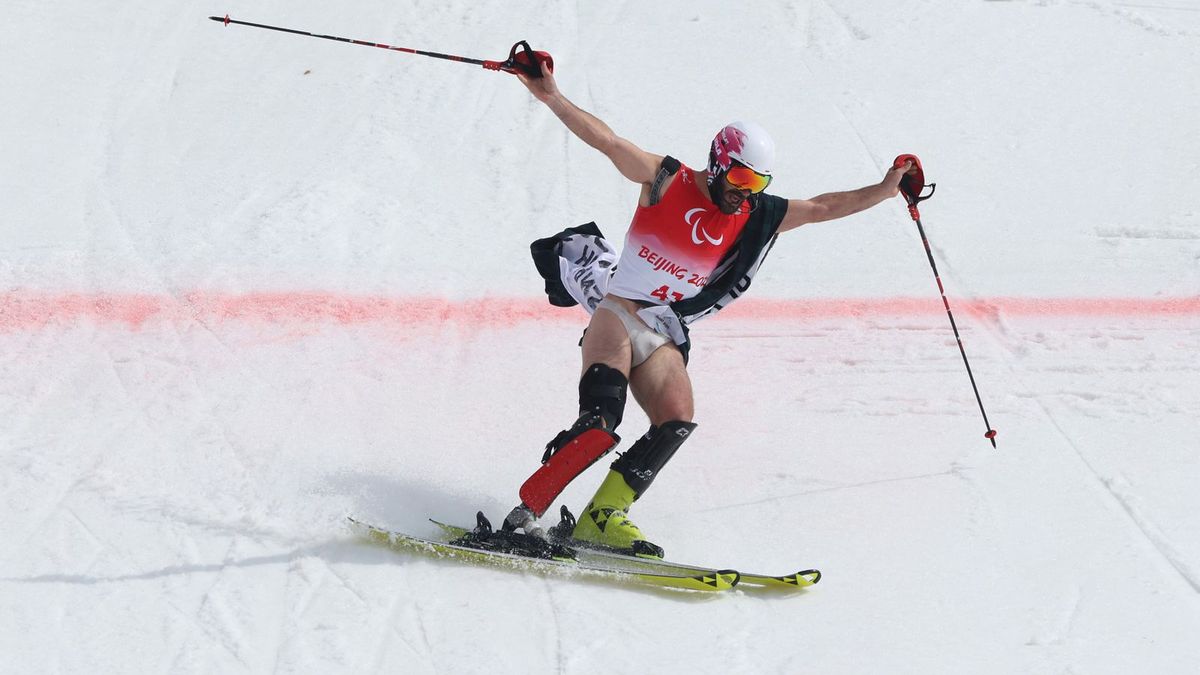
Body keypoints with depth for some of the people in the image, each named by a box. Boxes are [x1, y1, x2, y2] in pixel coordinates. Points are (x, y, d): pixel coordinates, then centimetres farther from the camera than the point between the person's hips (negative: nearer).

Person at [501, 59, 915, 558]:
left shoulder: (756, 217, 9)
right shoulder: (666, 181, -4)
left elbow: (822, 208, 15)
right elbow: (605, 141, -12)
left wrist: (885, 190, 10)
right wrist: (551, 97, -22)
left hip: (664, 336, 5)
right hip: (616, 313, -5)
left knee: (677, 422, -18)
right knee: (601, 421, -25)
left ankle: (602, 517, -13)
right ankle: (526, 513, -21)